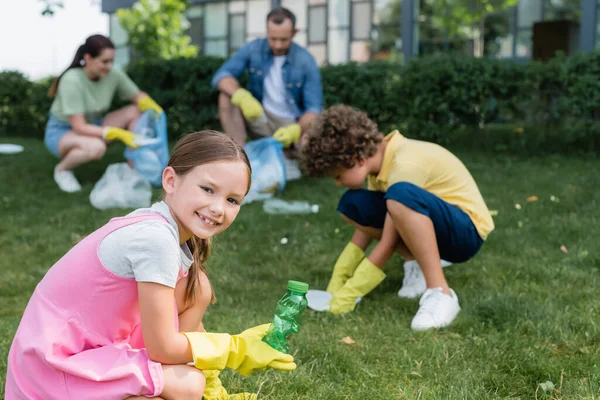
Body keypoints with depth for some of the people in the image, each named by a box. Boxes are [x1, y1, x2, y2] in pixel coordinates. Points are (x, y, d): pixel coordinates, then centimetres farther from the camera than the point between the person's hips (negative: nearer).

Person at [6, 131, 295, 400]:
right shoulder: (155, 238, -26)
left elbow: (185, 317, 12)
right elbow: (163, 348, -21)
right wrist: (236, 348, -9)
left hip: (96, 348, 9)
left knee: (196, 288, 3)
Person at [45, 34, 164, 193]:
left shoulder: (114, 74, -14)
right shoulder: (72, 80, -28)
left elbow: (139, 97, -1)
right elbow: (79, 127, -30)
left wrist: (156, 112, -25)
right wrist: (119, 134, -38)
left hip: (92, 126, 6)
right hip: (61, 132, -6)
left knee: (136, 112, -13)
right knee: (96, 147, -39)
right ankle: (62, 169, -7)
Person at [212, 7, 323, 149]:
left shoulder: (306, 61, -13)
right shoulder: (253, 49, -8)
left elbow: (314, 108, -16)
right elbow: (221, 76, -17)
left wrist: (295, 130, -38)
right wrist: (242, 97, -39)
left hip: (291, 125, -1)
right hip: (259, 117, 1)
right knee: (227, 95, -22)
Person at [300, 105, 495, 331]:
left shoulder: (406, 165, -27)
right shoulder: (380, 156, -2)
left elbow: (387, 245, -24)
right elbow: (368, 220, 7)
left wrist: (349, 293, -18)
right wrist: (338, 279, 4)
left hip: (466, 231, -8)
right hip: (432, 225, 8)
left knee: (400, 195, -37)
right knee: (352, 206, -4)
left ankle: (440, 293, -30)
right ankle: (419, 265, 1)